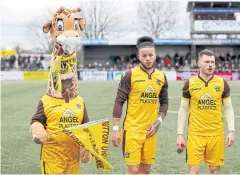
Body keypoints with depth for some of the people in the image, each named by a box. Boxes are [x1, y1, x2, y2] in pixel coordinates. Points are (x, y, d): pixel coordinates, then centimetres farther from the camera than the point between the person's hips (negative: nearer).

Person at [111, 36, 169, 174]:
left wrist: (158, 122, 0)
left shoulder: (161, 77, 6)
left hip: (150, 130, 5)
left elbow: (164, 103, 15)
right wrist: (116, 129, -10)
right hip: (132, 129, -4)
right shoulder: (130, 75, -8)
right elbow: (119, 102, -7)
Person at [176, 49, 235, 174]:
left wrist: (231, 131, -4)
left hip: (216, 134, 1)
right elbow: (183, 109, 4)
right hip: (195, 133, -1)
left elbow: (228, 108, 6)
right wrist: (180, 134, -1)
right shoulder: (190, 83, -1)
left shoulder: (222, 83, 1)